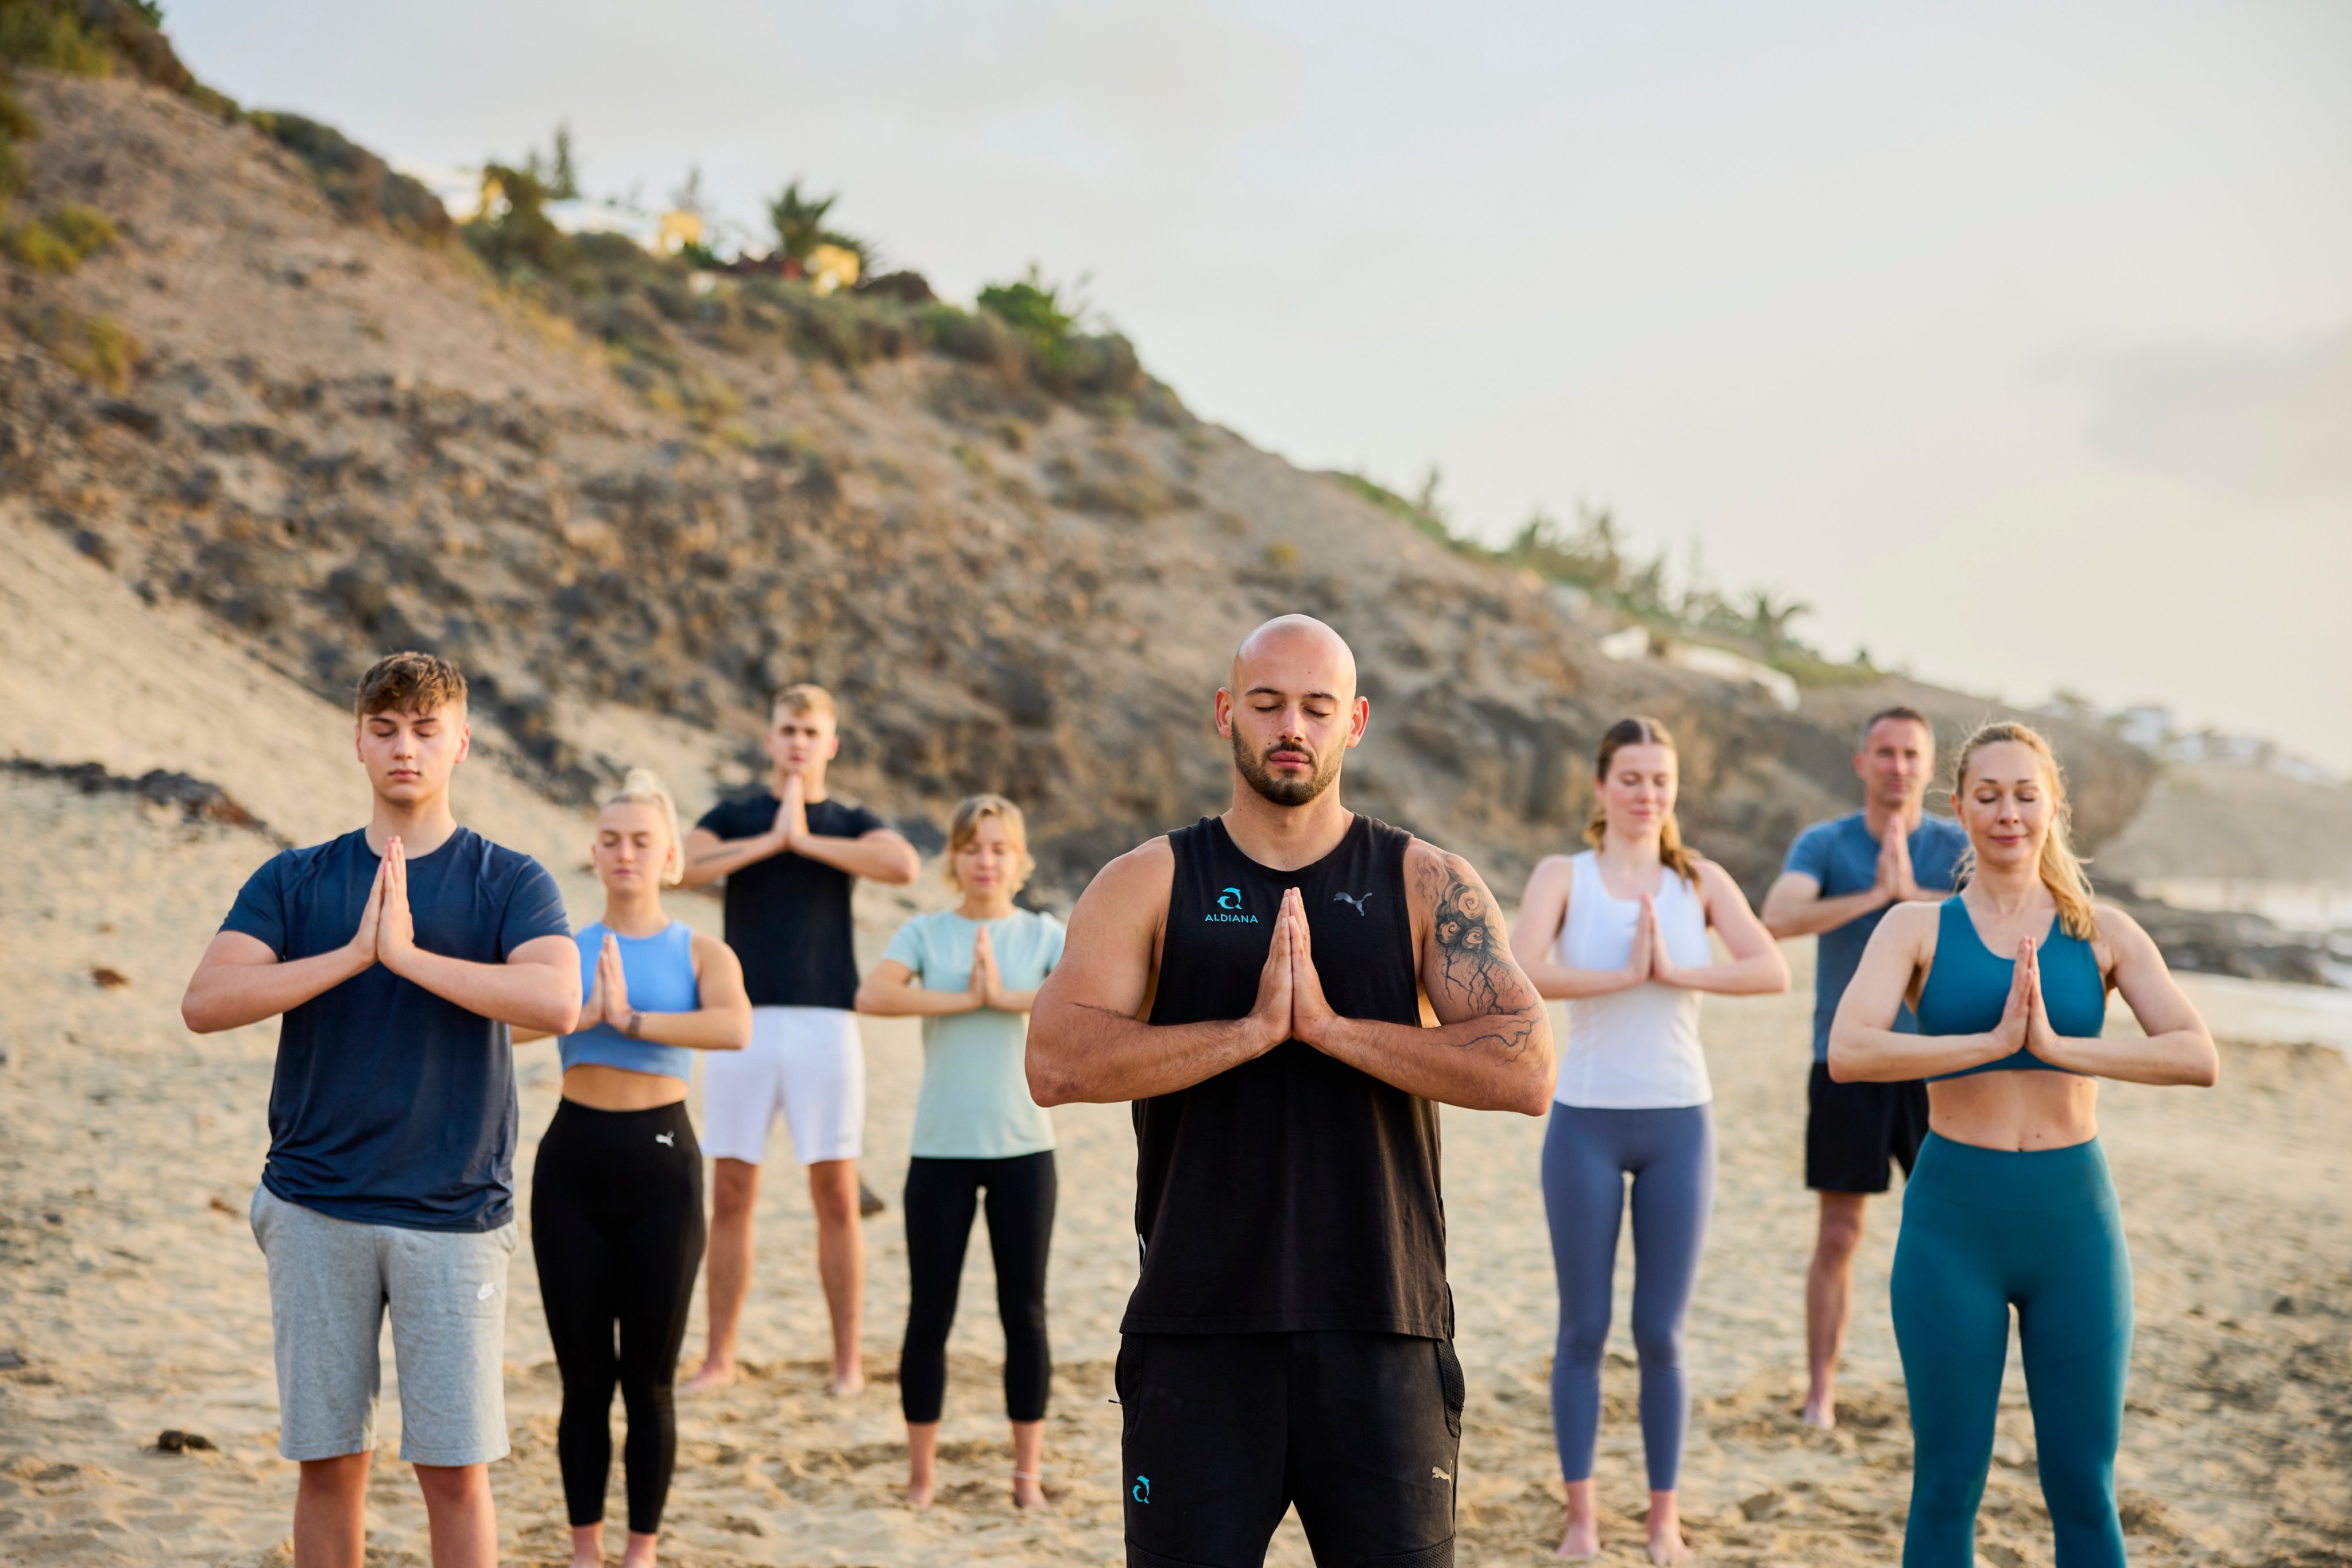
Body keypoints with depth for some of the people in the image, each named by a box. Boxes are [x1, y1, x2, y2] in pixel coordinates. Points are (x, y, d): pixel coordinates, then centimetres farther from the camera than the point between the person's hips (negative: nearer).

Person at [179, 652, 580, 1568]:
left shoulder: (510, 884, 1)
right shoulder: (293, 882, 7)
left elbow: (557, 1002, -17)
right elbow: (205, 1003, -8)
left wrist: (407, 951, -19)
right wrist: (354, 953, -16)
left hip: (454, 1214, -2)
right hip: (315, 1208, 2)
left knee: (455, 1474, 0)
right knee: (328, 1463, 7)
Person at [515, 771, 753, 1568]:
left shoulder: (701, 953, 3)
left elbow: (735, 1029, -20)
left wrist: (633, 1019, -20)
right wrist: (584, 1012, -21)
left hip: (661, 1162, -1)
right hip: (574, 1160, 1)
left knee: (648, 1380, 4)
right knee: (584, 1377, 7)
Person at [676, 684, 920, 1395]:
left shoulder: (850, 824, 9)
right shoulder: (734, 817, 11)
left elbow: (905, 865, -14)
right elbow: (683, 868, -9)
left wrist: (807, 840, -11)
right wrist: (768, 840, -12)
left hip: (825, 1022, -1)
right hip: (743, 1019, 1)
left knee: (836, 1196, -1)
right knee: (730, 1195, 3)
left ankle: (849, 1360, 6)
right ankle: (720, 1357, 11)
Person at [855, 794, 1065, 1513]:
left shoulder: (1043, 934, 4)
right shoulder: (925, 933, 3)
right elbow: (872, 995, -16)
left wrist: (1007, 996, -16)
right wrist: (963, 998, -17)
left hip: (1023, 1147, 0)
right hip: (940, 1148, 0)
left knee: (1024, 1311, 5)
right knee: (930, 1312, 3)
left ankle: (1028, 1470, 14)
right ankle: (922, 1472, 12)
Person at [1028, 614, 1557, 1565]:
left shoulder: (1429, 887, 5)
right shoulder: (1148, 886, 4)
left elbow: (1526, 1069, -9)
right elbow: (1057, 1063, -12)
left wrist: (1329, 1024, -15)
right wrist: (1253, 1029, -17)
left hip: (1382, 1339, 0)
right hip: (1198, 1336, 0)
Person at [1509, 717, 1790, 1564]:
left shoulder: (1701, 881, 4)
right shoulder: (1563, 876, -1)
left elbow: (1771, 971, -11)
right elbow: (1523, 972, -18)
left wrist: (1676, 972, -18)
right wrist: (1625, 975, -18)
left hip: (1679, 1122, 1)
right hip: (1587, 1119, -1)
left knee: (1661, 1334, 6)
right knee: (1584, 1329, 6)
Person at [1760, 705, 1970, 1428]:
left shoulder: (1958, 847, 1)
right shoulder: (1823, 844, -1)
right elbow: (1779, 918, -19)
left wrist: (1911, 892, -21)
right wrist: (1875, 896, -20)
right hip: (1846, 1064, -1)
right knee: (1838, 1235, 1)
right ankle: (1820, 1395, 8)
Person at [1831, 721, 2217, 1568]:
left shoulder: (2105, 933, 3)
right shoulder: (1916, 928, 0)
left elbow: (2199, 1057, -11)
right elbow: (1846, 1053, -17)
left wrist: (2059, 1046, -22)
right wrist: (1992, 1041, -24)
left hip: (2074, 1220, 1)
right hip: (1954, 1220, -1)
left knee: (2083, 1489, 7)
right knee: (1947, 1488, 6)